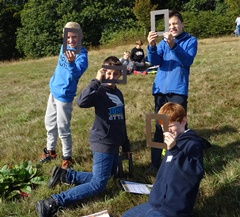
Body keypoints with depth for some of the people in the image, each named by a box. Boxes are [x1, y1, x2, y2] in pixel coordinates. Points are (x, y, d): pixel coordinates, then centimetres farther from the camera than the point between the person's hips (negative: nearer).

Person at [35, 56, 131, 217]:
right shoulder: (99, 92, -11)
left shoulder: (119, 93, 12)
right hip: (103, 143, -8)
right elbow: (81, 102, -34)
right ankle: (54, 202, -15)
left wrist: (126, 145, 21)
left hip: (114, 144, 8)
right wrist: (97, 81, -31)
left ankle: (65, 175, 13)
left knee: (107, 176, 12)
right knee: (98, 184, -12)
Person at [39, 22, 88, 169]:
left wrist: (72, 62, -58)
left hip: (64, 95, -8)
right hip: (53, 91, 8)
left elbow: (76, 73, -39)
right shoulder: (64, 48, 1)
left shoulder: (81, 54, -21)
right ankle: (50, 150, 39)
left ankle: (67, 157, 18)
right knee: (50, 123, 20)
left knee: (63, 129, 0)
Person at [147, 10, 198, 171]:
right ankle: (156, 163, 14)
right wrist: (152, 46, -21)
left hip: (178, 90, -3)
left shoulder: (191, 41, 4)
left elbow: (188, 61, -14)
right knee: (159, 127, 7)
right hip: (160, 90, 3)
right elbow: (154, 61, -1)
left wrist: (173, 45, -29)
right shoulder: (164, 42, 14)